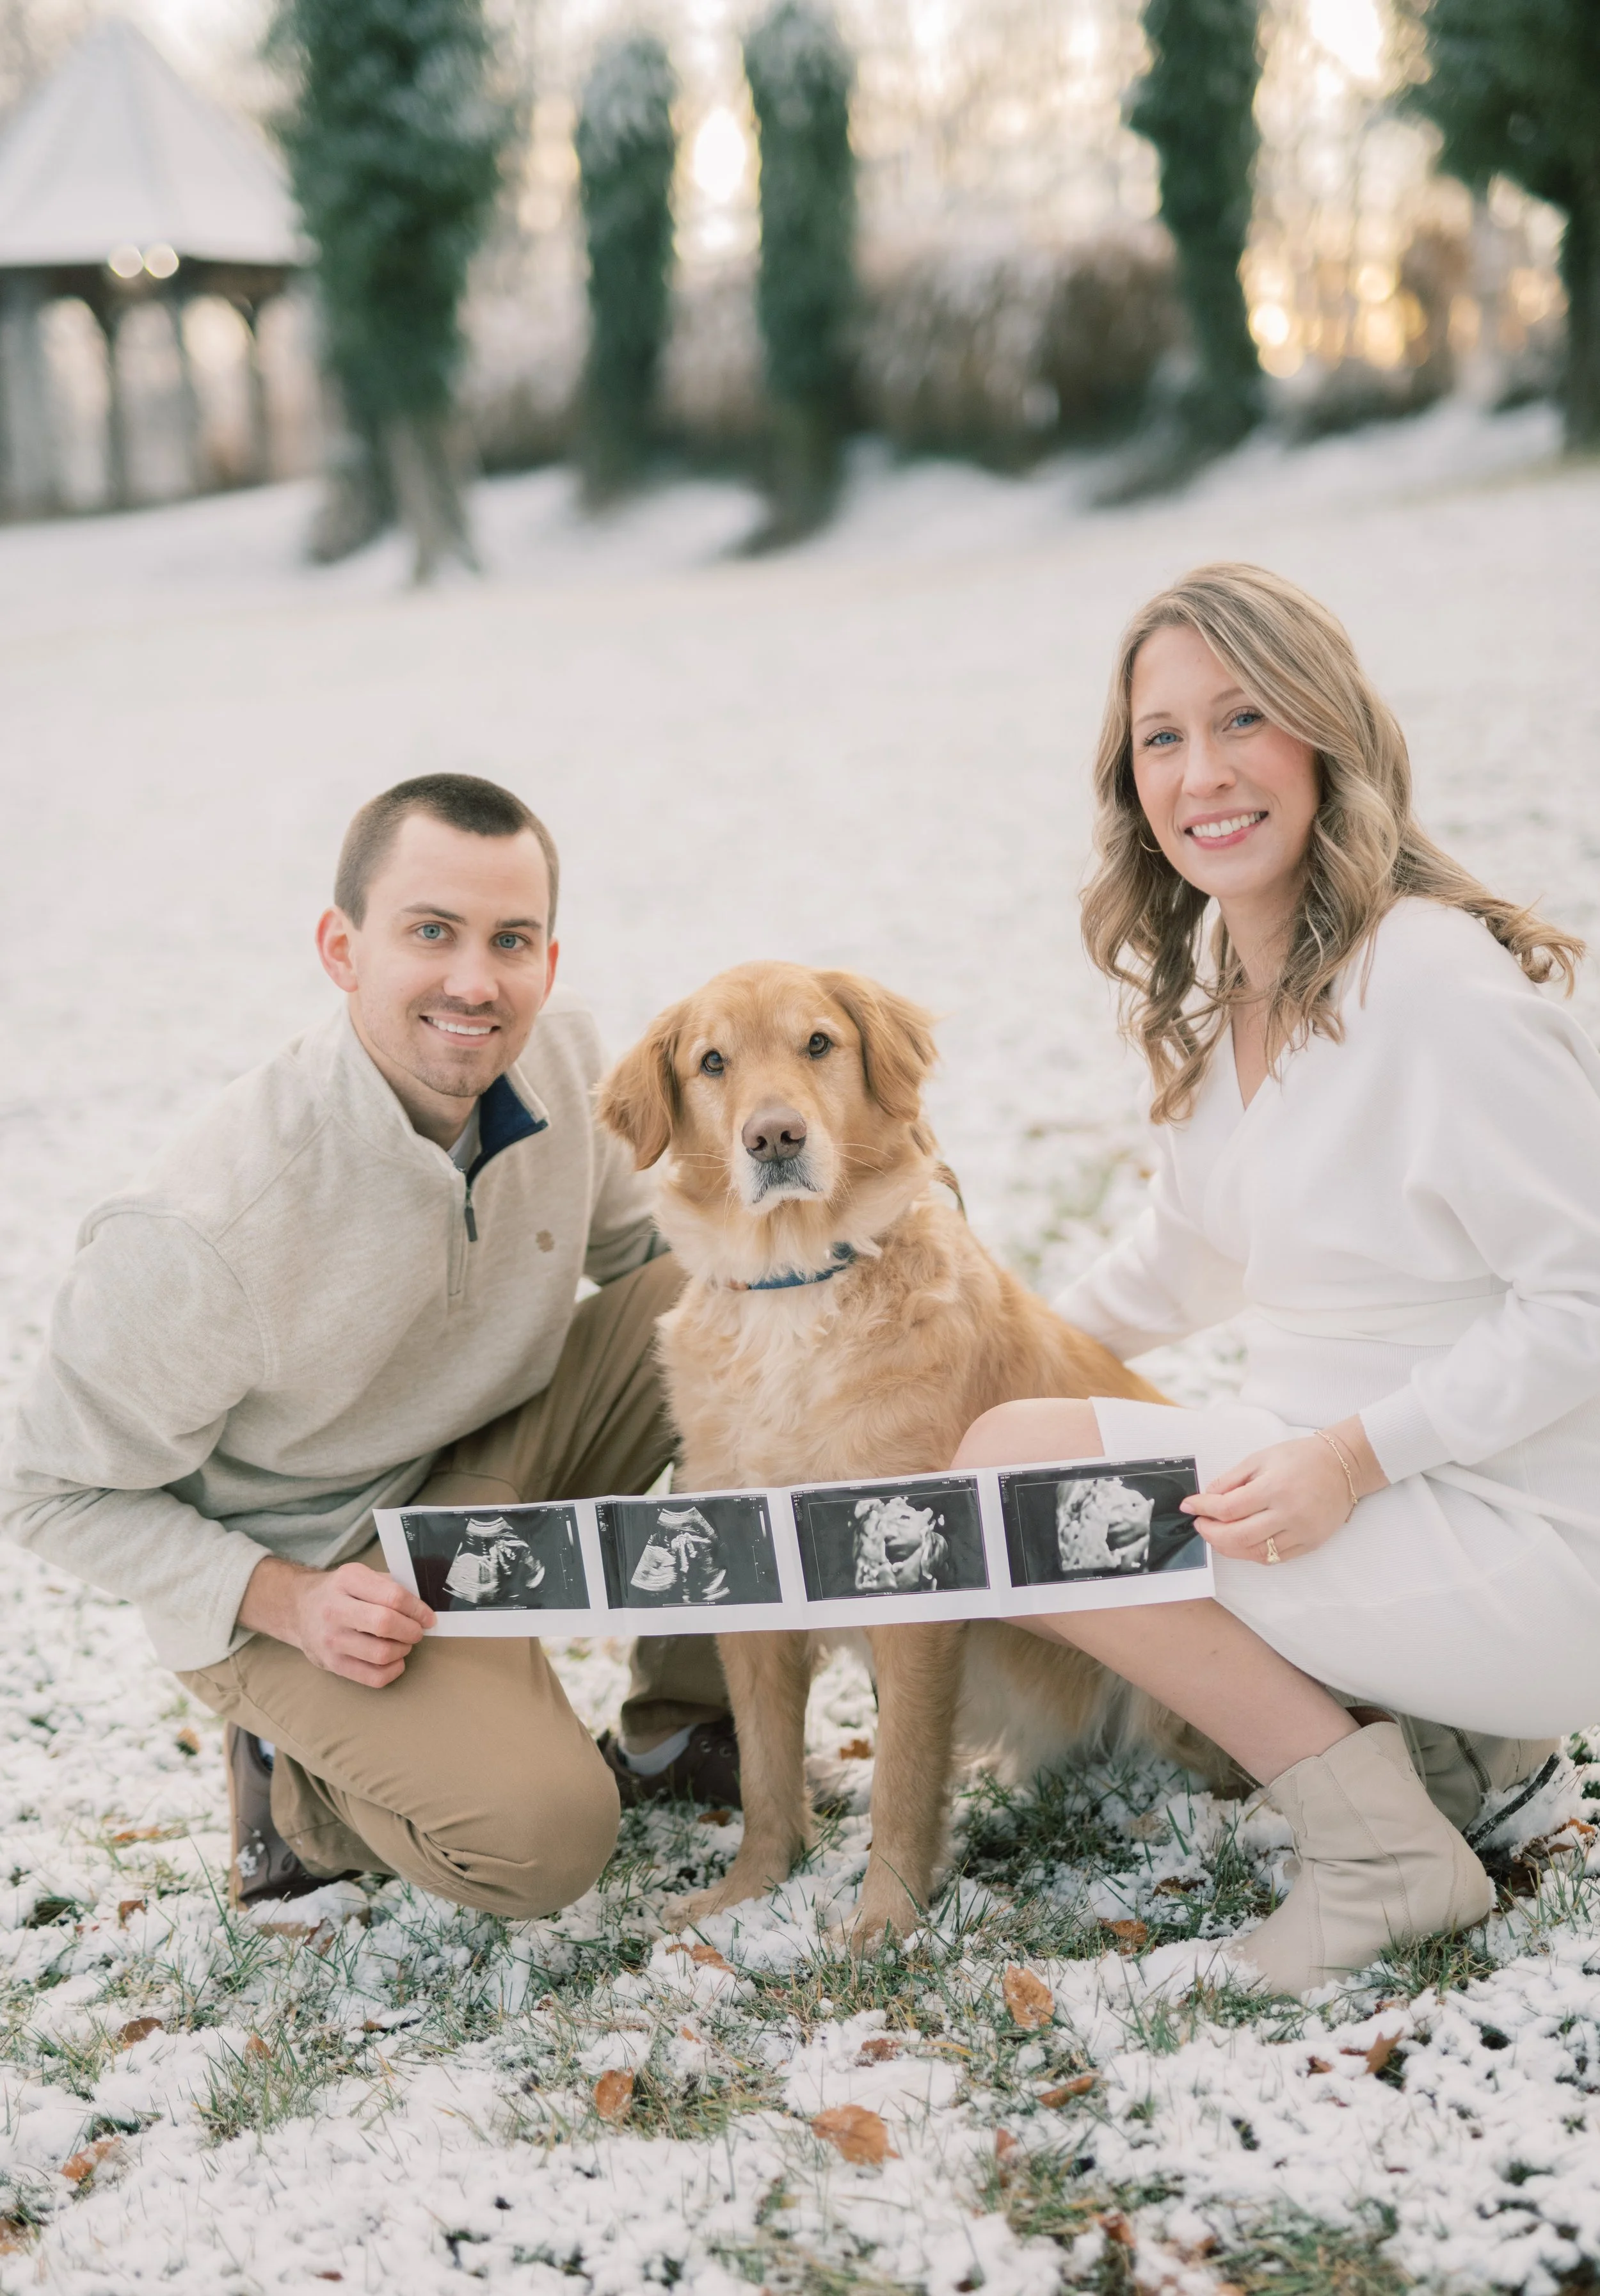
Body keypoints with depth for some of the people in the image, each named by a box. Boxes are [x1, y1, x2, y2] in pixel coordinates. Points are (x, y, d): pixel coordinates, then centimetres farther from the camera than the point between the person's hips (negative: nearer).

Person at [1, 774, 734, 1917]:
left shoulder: (559, 1052, -14)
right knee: (541, 1835, -27)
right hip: (306, 1561, -6)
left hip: (497, 1443, 7)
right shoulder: (204, 1235, -32)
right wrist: (285, 1602, -26)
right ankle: (300, 1785, 7)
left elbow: (635, 1242, 8)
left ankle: (687, 1722, 5)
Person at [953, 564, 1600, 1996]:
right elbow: (1194, 1258, 22)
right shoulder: (1214, 988, 6)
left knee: (1009, 1473, -17)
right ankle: (1433, 1724, 10)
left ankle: (1385, 1847, -6)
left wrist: (1358, 1451, -24)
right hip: (1337, 1484, 9)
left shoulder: (1438, 985, -21)